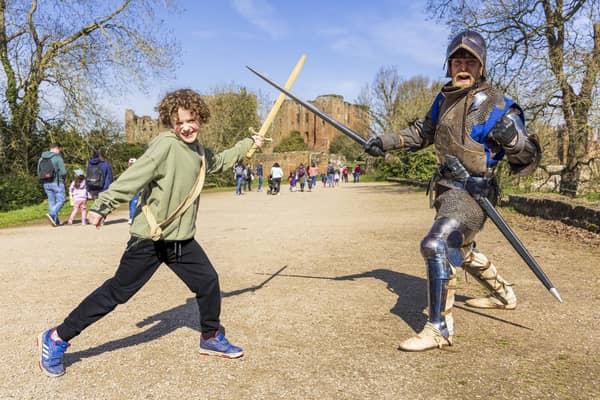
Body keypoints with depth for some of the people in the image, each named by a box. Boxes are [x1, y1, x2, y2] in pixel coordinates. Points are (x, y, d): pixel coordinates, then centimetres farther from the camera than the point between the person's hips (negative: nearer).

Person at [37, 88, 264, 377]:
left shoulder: (198, 150, 10)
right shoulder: (165, 145, -17)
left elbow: (219, 162, 29)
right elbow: (132, 178, -25)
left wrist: (248, 144, 35)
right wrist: (103, 206, -33)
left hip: (181, 238, 8)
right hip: (150, 238, -8)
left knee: (209, 282, 9)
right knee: (117, 292, -1)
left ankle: (211, 339, 30)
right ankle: (56, 339, 16)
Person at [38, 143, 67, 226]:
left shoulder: (41, 158, 9)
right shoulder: (58, 158, -11)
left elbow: (39, 173, 9)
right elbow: (63, 172, -14)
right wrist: (62, 178, 5)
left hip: (46, 183, 6)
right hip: (57, 183, -6)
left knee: (51, 202, 11)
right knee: (61, 201, 1)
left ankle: (55, 221, 12)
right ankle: (51, 214, -19)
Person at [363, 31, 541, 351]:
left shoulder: (496, 106, -16)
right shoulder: (444, 99, 3)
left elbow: (528, 161, -14)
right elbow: (423, 132, 20)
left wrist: (512, 137, -35)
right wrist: (388, 141, 8)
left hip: (472, 194, -8)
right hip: (446, 189, 8)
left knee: (436, 245, -26)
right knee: (463, 250, 25)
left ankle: (439, 329, -15)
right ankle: (503, 295, 50)